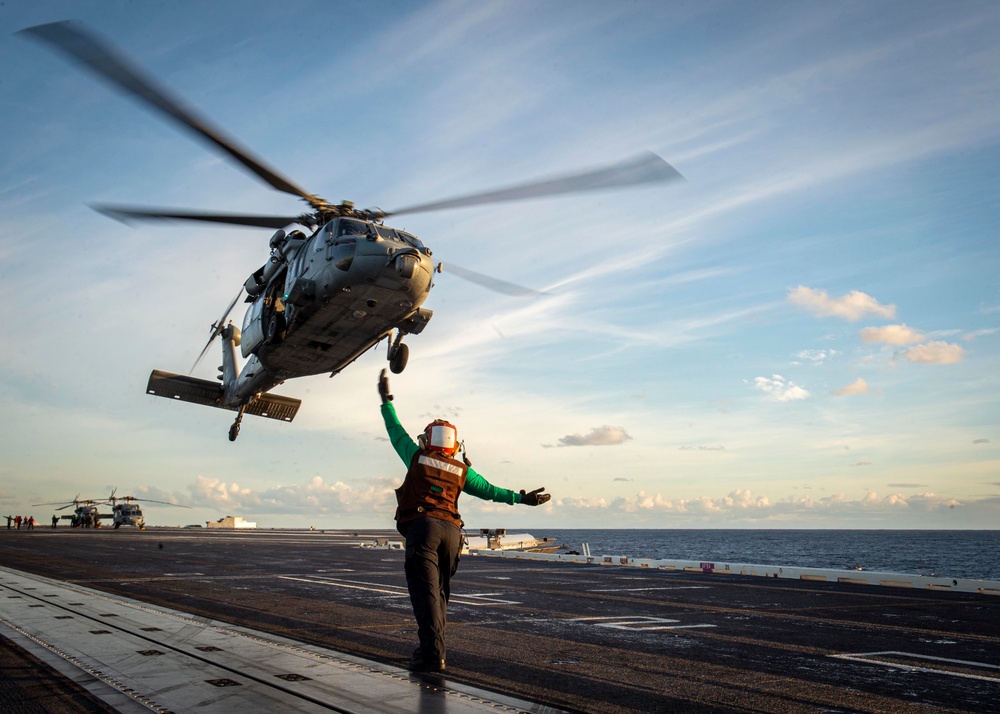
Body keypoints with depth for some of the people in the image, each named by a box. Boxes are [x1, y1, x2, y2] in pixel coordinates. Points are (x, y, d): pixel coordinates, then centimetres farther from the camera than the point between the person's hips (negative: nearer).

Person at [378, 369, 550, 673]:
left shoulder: (417, 457, 13)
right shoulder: (462, 470, 17)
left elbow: (396, 431, 22)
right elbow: (488, 489, 16)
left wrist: (386, 401, 33)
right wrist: (521, 497, 22)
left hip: (422, 526, -3)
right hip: (451, 531, 4)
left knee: (425, 591, -10)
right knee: (440, 593, 15)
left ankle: (431, 654, -19)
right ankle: (433, 650, 20)